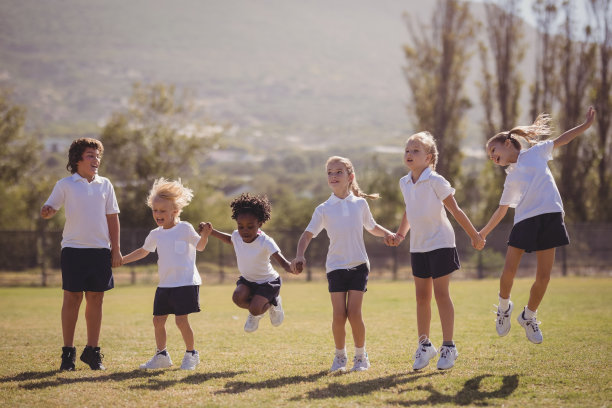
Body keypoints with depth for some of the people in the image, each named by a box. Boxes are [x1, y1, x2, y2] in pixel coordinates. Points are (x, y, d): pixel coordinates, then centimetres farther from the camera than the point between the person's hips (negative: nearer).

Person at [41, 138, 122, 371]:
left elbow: (112, 218, 13)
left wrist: (116, 249, 8)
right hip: (73, 249, -3)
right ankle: (68, 352, 5)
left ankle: (92, 351, 14)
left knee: (96, 299, 5)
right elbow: (48, 210, 2)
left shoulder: (105, 185, 10)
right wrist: (46, 212, -23)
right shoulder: (65, 185, 2)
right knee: (72, 299, -2)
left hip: (100, 250, 3)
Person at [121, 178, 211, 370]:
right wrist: (121, 260, 22)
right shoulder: (155, 234, 10)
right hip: (164, 284, 6)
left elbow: (200, 246, 2)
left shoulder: (185, 228, -5)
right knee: (158, 320, 6)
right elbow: (143, 251, 25)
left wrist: (204, 235, -19)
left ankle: (191, 353, 6)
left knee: (181, 319, -12)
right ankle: (161, 355, 21)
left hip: (185, 283, -6)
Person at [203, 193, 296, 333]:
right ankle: (256, 313, 9)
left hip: (268, 281, -5)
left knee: (255, 309, -24)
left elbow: (282, 261, -41)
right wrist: (211, 231, 4)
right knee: (238, 297, -26)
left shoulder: (265, 241, -31)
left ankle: (273, 303, 13)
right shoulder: (236, 236, -14)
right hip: (247, 279, 5)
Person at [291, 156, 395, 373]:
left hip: (358, 265, 0)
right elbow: (308, 234, -7)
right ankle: (339, 355, 14)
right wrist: (299, 256, -23)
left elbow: (372, 227, 22)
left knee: (354, 313, -9)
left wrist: (388, 234, 4)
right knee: (339, 315, -8)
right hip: (336, 267, 0)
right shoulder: (324, 209, 0)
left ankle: (361, 356, 9)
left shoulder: (360, 204, 6)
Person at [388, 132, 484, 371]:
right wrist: (400, 235, 15)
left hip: (440, 243, -6)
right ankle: (424, 345, 18)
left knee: (441, 293, -4)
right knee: (422, 296, 9)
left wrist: (474, 236, -6)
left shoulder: (435, 181, -14)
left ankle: (448, 347, 3)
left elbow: (455, 210, -10)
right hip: (418, 246, 6)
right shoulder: (404, 183, 5)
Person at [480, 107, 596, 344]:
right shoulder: (511, 179, 18)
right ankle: (504, 307, 17)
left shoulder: (536, 152, 13)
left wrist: (586, 125, 14)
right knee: (509, 271, -10)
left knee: (543, 276, -3)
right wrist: (484, 233, 20)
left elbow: (562, 140, 18)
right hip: (525, 221, 2)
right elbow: (501, 210, 22)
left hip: (549, 217, -2)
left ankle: (529, 316, 15)